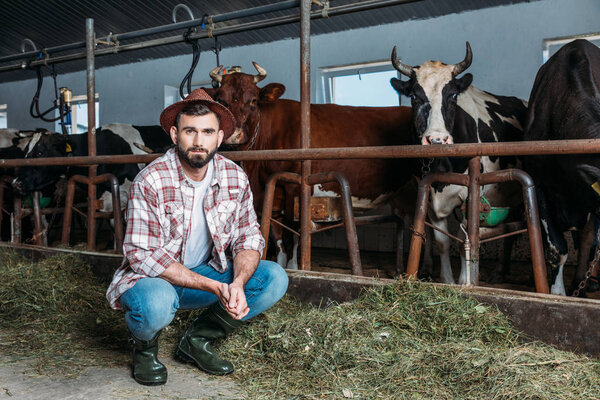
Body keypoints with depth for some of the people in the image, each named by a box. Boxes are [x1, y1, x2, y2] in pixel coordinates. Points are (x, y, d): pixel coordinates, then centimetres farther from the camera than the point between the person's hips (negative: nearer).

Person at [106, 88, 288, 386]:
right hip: (153, 277, -4)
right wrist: (214, 287, -30)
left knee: (274, 279, -13)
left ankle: (197, 340, 4)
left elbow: (248, 237, -3)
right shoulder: (151, 181, -21)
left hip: (207, 272, 5)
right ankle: (144, 345, 2)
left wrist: (237, 284, -25)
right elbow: (143, 255, -23)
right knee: (156, 303, -38)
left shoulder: (235, 178, -7)